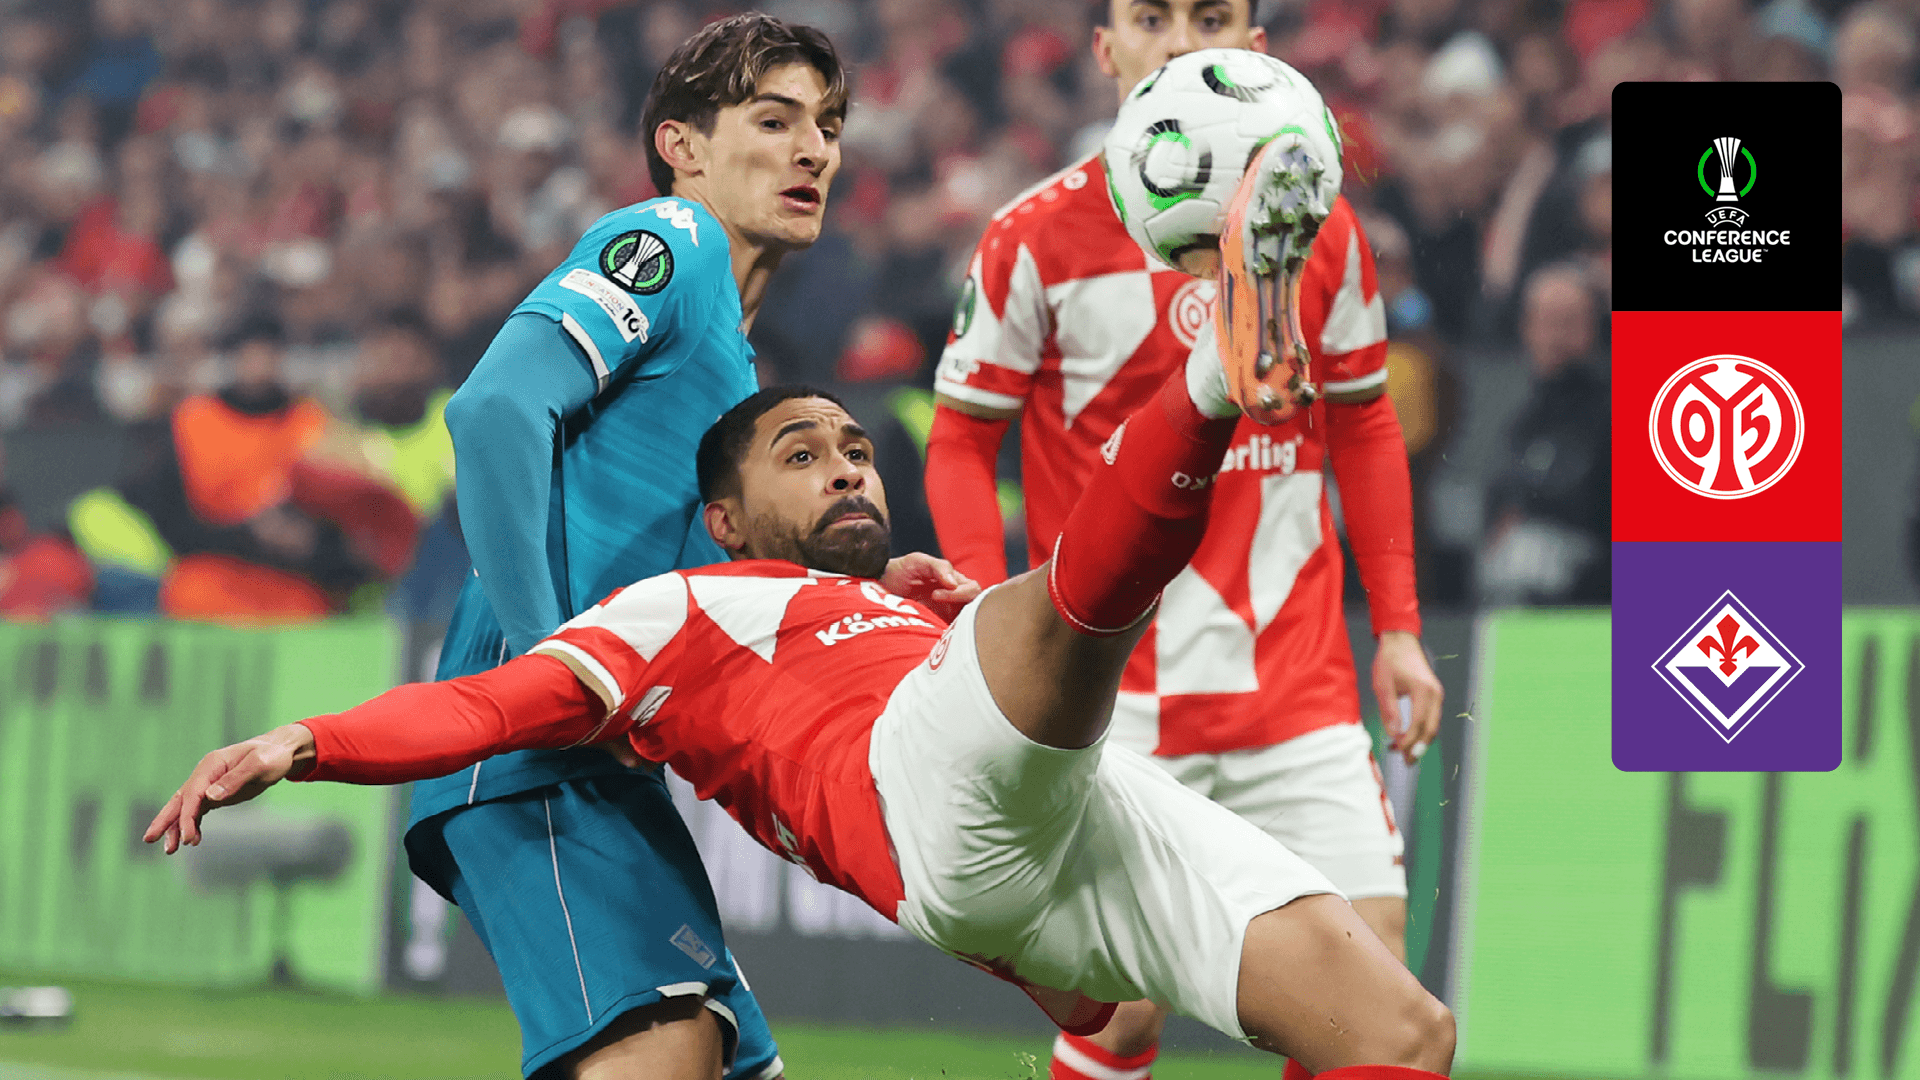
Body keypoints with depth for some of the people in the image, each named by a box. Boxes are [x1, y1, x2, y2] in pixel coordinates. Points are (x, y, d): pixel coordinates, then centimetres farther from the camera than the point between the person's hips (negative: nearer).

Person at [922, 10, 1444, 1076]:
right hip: (1118, 689, -3)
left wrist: (1399, 628, 10)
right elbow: (960, 441, 2)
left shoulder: (1321, 229, 5)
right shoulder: (1039, 239, -4)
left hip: (1298, 675, 3)